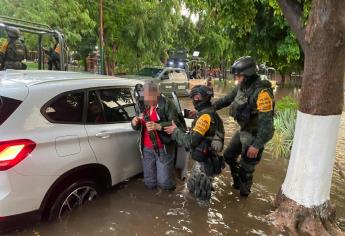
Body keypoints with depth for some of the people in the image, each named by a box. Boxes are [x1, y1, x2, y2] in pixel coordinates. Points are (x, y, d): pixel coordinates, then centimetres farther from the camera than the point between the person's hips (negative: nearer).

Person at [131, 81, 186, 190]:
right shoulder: (143, 104, 8)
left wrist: (158, 126, -31)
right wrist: (134, 123, -11)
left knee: (163, 182, 1)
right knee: (149, 183, 12)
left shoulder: (166, 103, -9)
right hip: (147, 148, 5)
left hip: (162, 148, -5)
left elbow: (176, 123, -18)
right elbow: (138, 126, 13)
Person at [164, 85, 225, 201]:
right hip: (204, 160, 9)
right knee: (191, 185, 27)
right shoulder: (210, 113, 6)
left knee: (201, 196, 12)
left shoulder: (205, 115, -26)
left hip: (205, 164, -9)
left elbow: (190, 141, -25)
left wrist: (175, 131, -12)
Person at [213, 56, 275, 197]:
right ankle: (237, 182, 45)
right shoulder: (241, 87, -2)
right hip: (243, 131, 8)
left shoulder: (261, 92, -28)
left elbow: (266, 121, -30)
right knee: (229, 156, 21)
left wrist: (257, 145, -28)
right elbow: (226, 99, 11)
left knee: (246, 167, 9)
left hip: (255, 135, -8)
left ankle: (244, 192, 37)